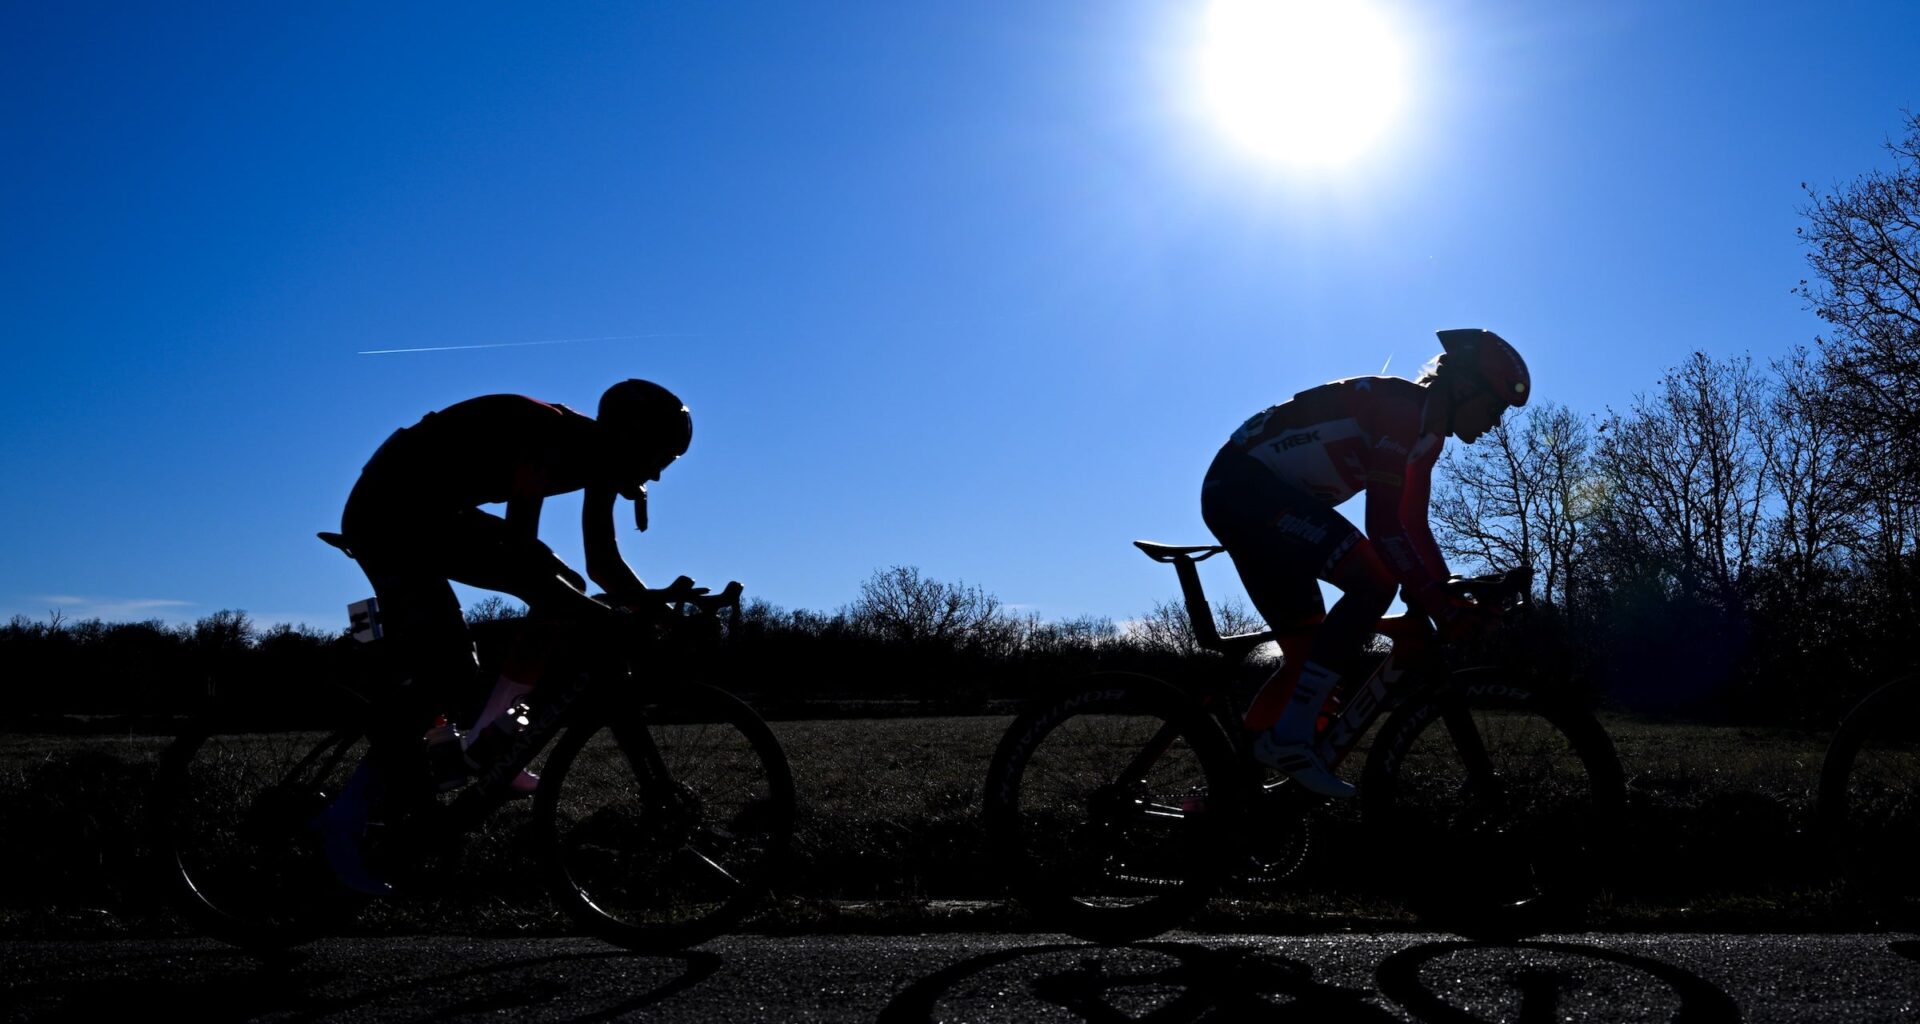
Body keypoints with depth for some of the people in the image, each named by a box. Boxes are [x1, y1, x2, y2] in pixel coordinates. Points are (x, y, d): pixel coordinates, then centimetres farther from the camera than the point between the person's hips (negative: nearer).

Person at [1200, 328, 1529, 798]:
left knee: (1309, 649, 9)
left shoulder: (1418, 426, 15)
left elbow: (1409, 525, 18)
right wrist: (1441, 604, -18)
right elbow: (1388, 528, -22)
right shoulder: (1409, 410, -16)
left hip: (1236, 495, 11)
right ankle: (1291, 736, -20)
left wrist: (1449, 596, 12)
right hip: (1245, 485, -11)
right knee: (1374, 581, -21)